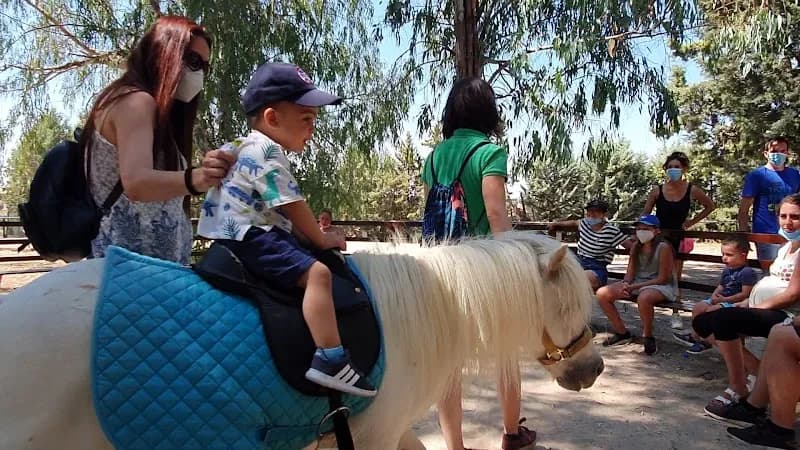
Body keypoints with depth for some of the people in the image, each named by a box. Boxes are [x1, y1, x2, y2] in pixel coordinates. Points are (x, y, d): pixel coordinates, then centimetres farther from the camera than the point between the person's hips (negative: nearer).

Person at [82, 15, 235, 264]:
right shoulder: (136, 101, -10)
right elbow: (136, 183, -28)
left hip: (156, 261, 10)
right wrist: (194, 179, -43)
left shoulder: (159, 113, 20)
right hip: (130, 261, -10)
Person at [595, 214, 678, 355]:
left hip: (661, 286, -7)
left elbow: (662, 279, -16)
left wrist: (634, 287, -20)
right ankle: (622, 333, 4)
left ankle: (648, 337, -16)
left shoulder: (663, 248, -13)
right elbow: (630, 272, 5)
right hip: (637, 284, 7)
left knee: (643, 298, -43)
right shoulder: (636, 247, 6)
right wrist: (625, 284, -19)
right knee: (602, 294, -11)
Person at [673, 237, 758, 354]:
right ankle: (695, 335, 4)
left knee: (711, 310, -26)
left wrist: (724, 299, -18)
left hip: (735, 303, -9)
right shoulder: (727, 271, 14)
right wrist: (715, 295, -2)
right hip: (721, 299, 9)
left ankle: (706, 341, -14)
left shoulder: (748, 272, -15)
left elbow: (745, 294, -20)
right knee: (698, 307, -3)